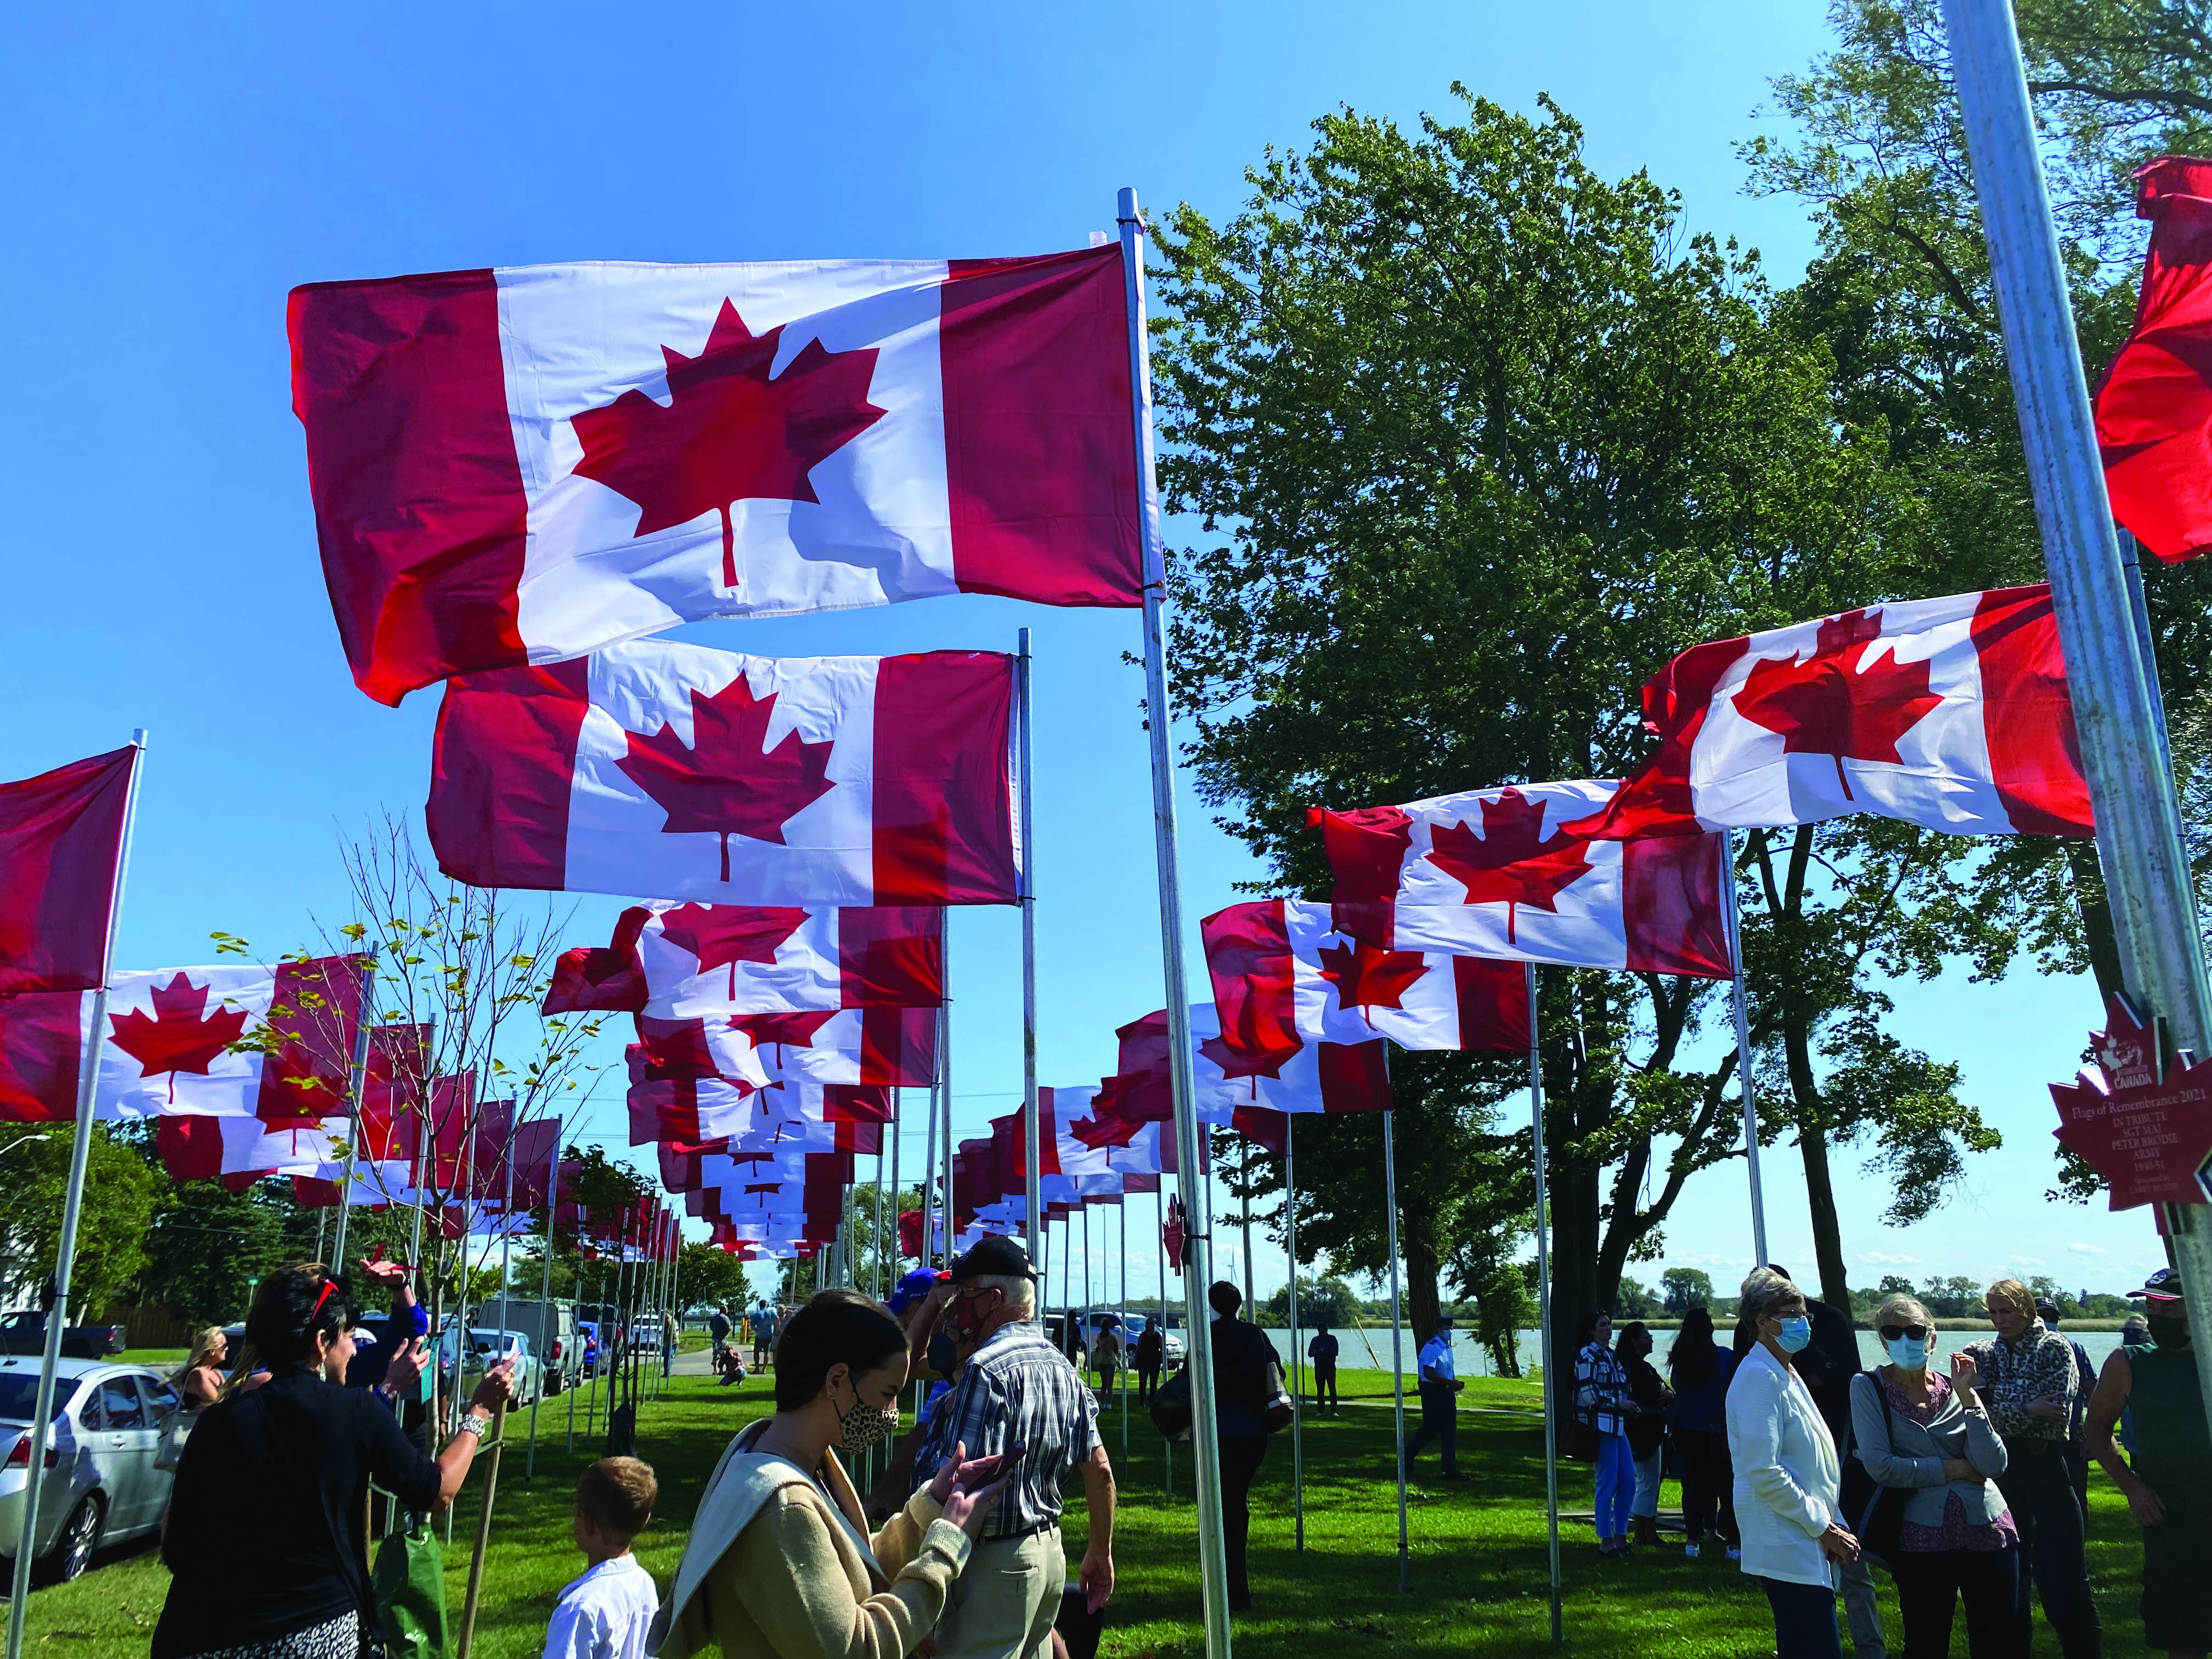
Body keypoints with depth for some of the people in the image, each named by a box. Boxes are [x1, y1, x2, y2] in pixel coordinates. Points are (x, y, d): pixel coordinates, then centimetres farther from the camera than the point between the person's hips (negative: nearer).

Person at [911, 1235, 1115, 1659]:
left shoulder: (987, 1367, -16)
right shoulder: (1063, 1366, 10)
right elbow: (1100, 1469, 13)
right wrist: (1101, 1553, 20)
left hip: (995, 1561, -9)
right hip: (1051, 1553, 9)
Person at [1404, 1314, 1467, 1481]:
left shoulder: (1448, 1348, 14)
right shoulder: (1432, 1347, -15)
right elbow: (1429, 1373, -23)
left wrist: (1455, 1383, 6)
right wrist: (1451, 1383, -22)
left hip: (1447, 1392, 9)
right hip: (1432, 1391, -9)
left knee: (1449, 1431, 8)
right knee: (1431, 1429, -5)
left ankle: (1451, 1470, 12)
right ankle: (1407, 1457, 12)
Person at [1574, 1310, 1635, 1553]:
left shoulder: (1611, 1355, 17)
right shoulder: (1587, 1356, -9)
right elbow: (1588, 1393, -15)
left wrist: (1629, 1405, 7)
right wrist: (1618, 1403, -16)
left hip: (1618, 1426, 9)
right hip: (1600, 1425, -9)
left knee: (1628, 1483, 7)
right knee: (1608, 1484, -5)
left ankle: (1620, 1537, 17)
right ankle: (1606, 1541, 3)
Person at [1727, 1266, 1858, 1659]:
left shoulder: (1787, 1375, 17)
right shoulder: (1759, 1377, -15)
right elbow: (1764, 1474, -21)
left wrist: (1834, 1525, 13)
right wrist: (1825, 1529, -14)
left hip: (1811, 1546, 10)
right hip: (1788, 1549, -10)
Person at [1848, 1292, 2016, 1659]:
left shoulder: (1955, 1386, 4)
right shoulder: (1868, 1387, -5)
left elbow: (1994, 1465, -6)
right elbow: (1880, 1467, -14)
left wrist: (1966, 1396, -12)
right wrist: (1955, 1468, -10)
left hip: (1987, 1529, 4)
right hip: (1923, 1536, -3)